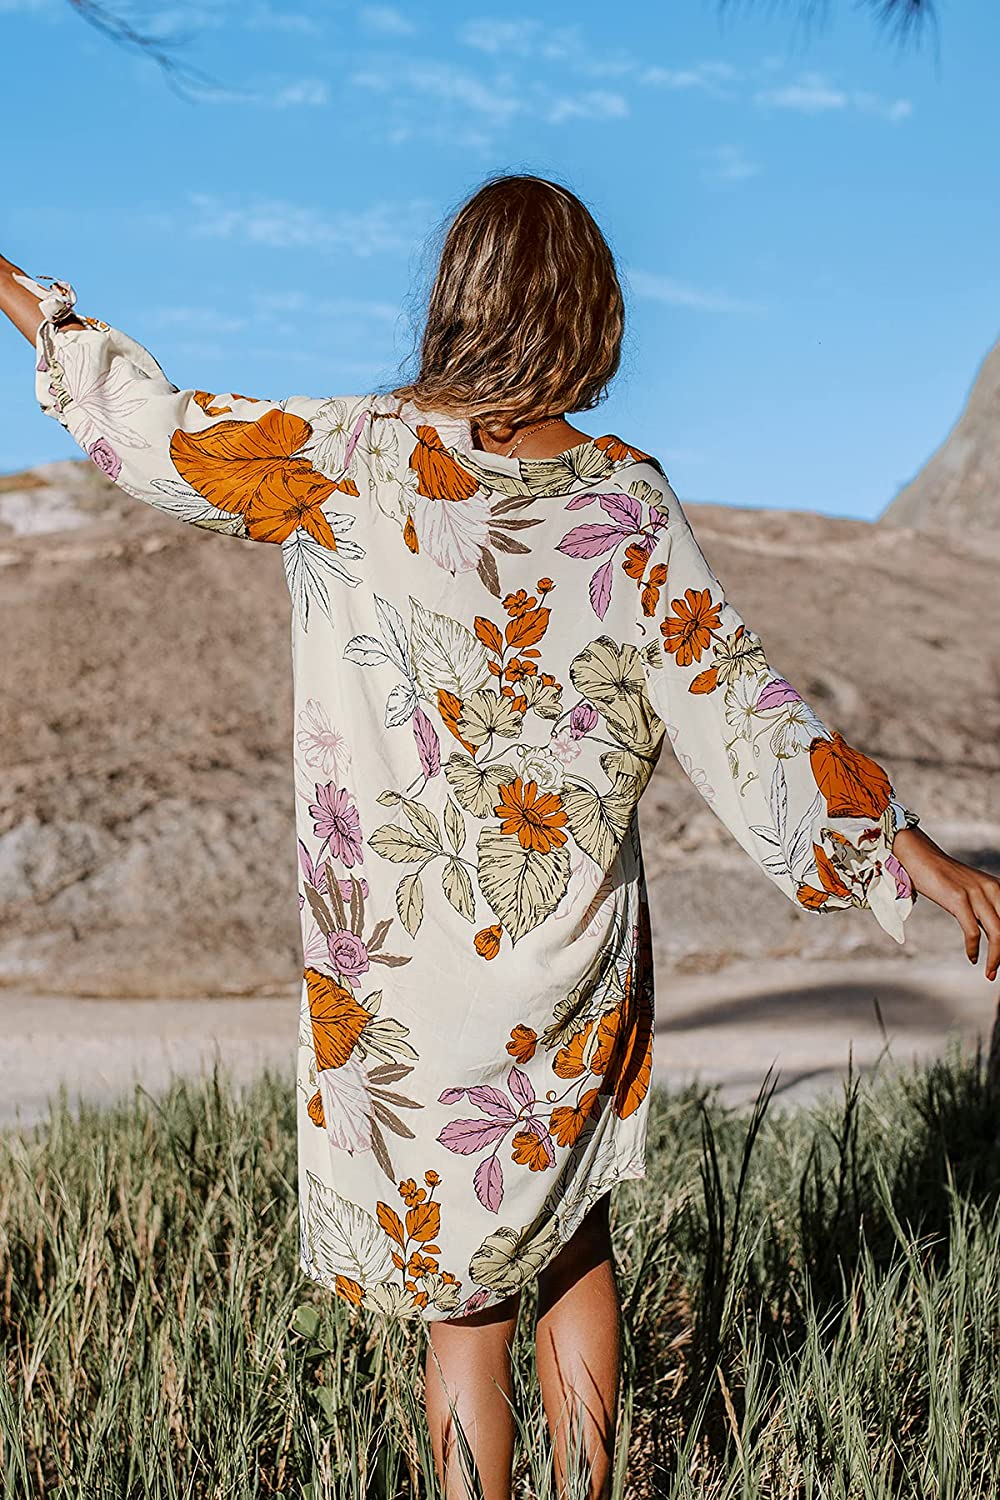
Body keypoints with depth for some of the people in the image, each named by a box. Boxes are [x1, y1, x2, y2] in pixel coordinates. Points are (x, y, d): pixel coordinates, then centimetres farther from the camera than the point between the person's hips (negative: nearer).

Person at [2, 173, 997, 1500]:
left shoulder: (353, 459, -10)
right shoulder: (623, 497, -7)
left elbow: (160, 433, 3)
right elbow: (735, 701, -7)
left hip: (410, 956, -1)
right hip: (579, 949, 2)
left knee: (465, 1290, 11)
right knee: (575, 1244, 21)